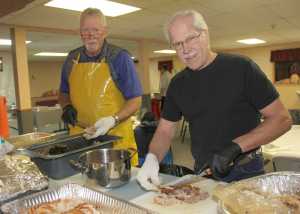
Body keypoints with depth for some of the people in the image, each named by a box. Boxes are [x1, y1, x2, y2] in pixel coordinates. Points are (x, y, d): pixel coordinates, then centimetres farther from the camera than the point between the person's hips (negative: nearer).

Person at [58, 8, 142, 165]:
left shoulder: (120, 57, -6)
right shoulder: (71, 59, 7)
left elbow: (135, 100, -7)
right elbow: (64, 93, 20)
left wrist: (113, 120, -20)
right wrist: (66, 107, 0)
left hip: (116, 138, -3)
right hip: (79, 138, 4)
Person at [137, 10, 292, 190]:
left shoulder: (240, 68, -13)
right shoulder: (178, 83, 1)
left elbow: (282, 119, -13)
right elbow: (165, 131, 3)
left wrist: (236, 147, -24)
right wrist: (152, 158, -17)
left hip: (245, 173, -4)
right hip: (202, 172, 4)